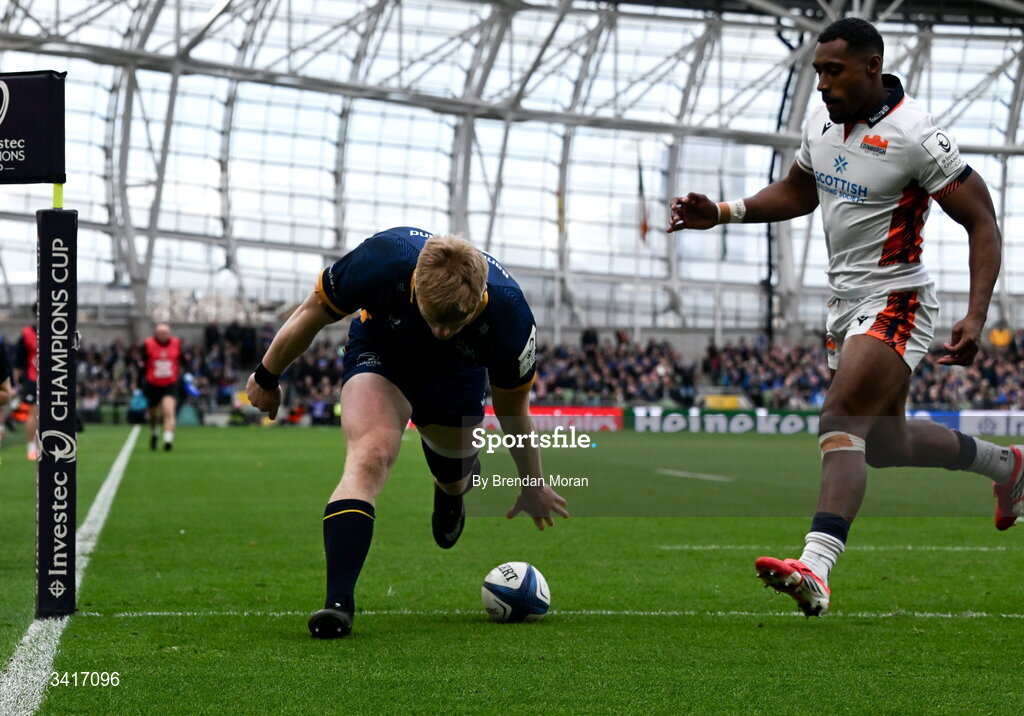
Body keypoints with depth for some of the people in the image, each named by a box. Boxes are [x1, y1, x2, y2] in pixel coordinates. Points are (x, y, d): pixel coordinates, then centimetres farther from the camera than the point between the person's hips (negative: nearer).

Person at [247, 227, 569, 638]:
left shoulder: (509, 316, -35)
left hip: (457, 374, 2)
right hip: (380, 354, -2)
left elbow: (513, 407, -13)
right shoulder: (382, 261, -39)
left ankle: (453, 489, 61)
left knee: (454, 481, 19)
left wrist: (532, 486, 2)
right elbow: (313, 313, -17)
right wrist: (267, 377, -2)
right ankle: (338, 602, -34)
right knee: (369, 457, -28)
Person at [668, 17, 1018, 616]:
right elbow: (798, 193, 22)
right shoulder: (822, 122, 4)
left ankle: (816, 568, -34)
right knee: (884, 442, 19)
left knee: (841, 423, -24)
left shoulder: (915, 135, -19)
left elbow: (982, 223, -17)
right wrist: (721, 213, 7)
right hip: (847, 300, 9)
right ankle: (1006, 466, 43)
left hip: (896, 303, -9)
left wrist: (976, 318, -27)